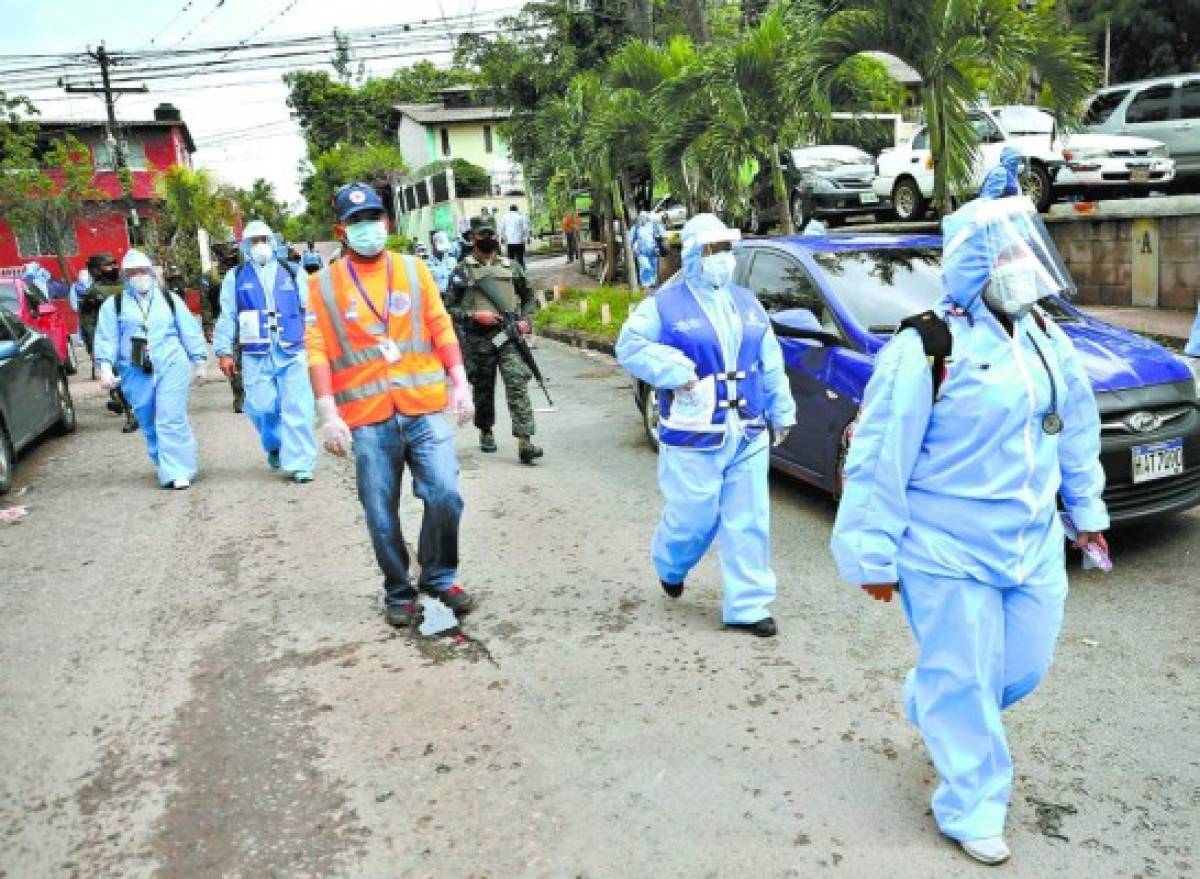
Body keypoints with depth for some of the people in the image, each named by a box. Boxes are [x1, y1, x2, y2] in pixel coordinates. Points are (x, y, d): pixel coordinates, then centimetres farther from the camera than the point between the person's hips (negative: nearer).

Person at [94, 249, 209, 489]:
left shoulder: (170, 299, 13)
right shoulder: (113, 305, 11)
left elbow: (190, 332, 13)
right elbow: (107, 339, 4)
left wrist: (198, 362, 10)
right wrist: (105, 368, -9)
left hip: (172, 368, -2)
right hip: (136, 373, 2)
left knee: (172, 420, -11)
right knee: (149, 425, 8)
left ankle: (177, 472, -10)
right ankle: (166, 466, 21)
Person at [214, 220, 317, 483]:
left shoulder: (294, 273, 12)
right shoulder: (235, 277, 12)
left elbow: (311, 310, 9)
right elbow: (227, 317, 10)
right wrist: (224, 351, 3)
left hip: (293, 352, -1)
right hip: (256, 355, 1)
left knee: (297, 408, -7)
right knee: (262, 407, 3)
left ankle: (299, 463, -1)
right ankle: (274, 447, 31)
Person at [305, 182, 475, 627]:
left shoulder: (413, 269, 8)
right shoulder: (324, 283, 2)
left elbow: (440, 326, 10)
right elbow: (318, 350, -1)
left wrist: (459, 382, 2)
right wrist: (328, 413, -9)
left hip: (425, 407, 1)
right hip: (367, 417, -1)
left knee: (445, 495, -5)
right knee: (382, 515, 5)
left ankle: (439, 578, 17)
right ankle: (399, 592, 23)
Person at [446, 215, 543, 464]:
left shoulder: (511, 267, 11)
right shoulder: (463, 271, 3)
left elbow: (529, 298, 20)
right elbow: (449, 308, 1)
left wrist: (526, 320, 3)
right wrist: (474, 315, -13)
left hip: (509, 336, 1)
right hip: (478, 340, -1)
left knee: (517, 386, -12)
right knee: (483, 390, 12)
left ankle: (524, 443, -17)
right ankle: (486, 433, 34)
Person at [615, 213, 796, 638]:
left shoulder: (746, 303, 15)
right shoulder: (665, 304, -2)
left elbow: (770, 365, 18)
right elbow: (629, 346, -8)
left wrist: (781, 412, 17)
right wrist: (673, 370, -19)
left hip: (748, 435, 5)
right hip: (694, 439, -5)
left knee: (748, 521, 5)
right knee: (693, 518, 3)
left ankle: (747, 605, 14)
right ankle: (671, 567, 36)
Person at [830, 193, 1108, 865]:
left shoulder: (1048, 341, 5)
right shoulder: (927, 349, -18)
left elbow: (1076, 431, 18)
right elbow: (880, 460, -17)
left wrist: (1088, 511, 21)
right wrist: (874, 555, -14)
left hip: (1034, 546, 7)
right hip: (949, 553, -7)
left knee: (1024, 666, 17)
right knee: (963, 679, 4)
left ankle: (936, 715, 47)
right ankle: (972, 810, 23)